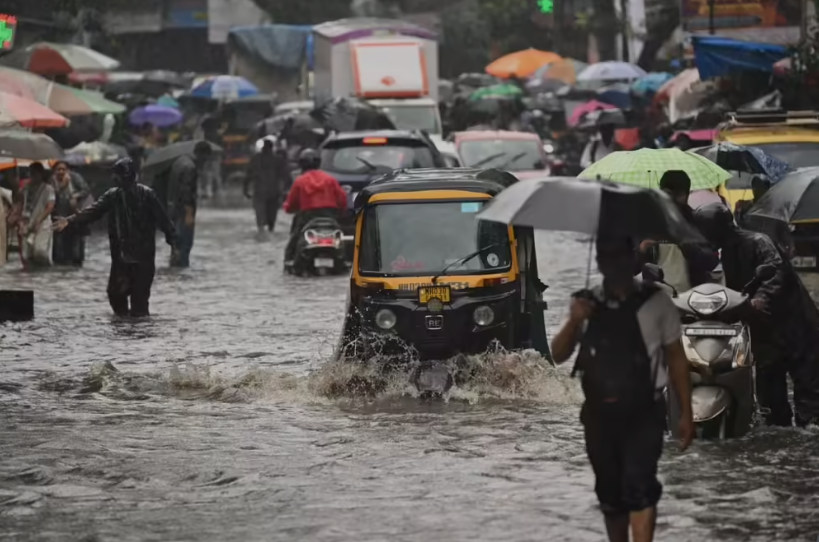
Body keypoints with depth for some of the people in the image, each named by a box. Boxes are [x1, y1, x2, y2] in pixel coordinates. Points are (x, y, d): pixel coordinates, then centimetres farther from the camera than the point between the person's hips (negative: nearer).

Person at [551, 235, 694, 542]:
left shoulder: (655, 302, -5)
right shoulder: (586, 304, 7)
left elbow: (676, 358, 0)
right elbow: (558, 356, 5)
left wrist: (686, 412, -1)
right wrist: (573, 322, -14)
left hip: (643, 413, -4)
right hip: (599, 415, 4)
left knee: (639, 485, -19)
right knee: (609, 492, 13)